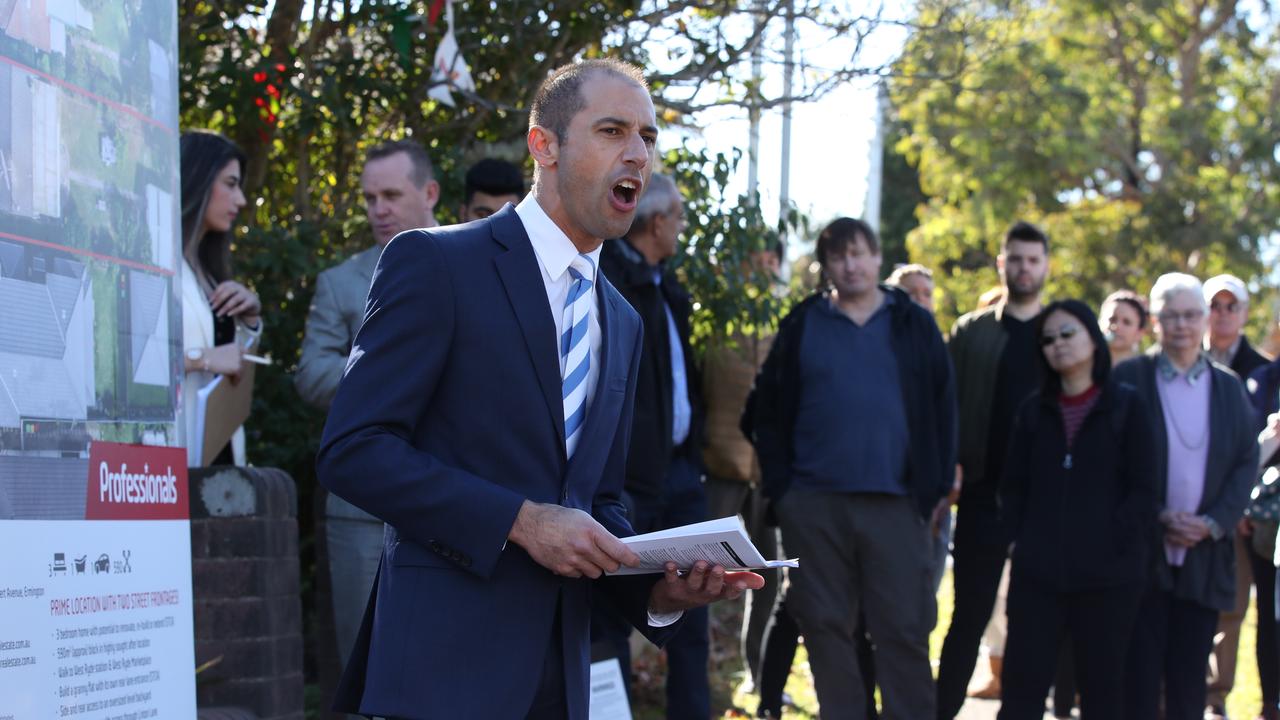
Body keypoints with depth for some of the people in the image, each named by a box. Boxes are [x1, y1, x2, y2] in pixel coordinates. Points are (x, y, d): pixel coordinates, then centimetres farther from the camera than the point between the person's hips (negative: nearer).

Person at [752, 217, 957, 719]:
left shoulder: (914, 325, 8)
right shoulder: (802, 326, 9)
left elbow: (942, 409, 8)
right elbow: (770, 410, 9)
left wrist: (937, 487, 1)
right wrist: (779, 487, 1)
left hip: (896, 503, -1)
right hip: (815, 504, 1)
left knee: (904, 630, -2)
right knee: (825, 625, 4)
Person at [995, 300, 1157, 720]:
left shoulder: (1125, 406, 3)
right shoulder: (1035, 410, 13)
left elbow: (1143, 491, -2)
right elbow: (1013, 486, 14)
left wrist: (1114, 542, -12)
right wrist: (1019, 539, 0)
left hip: (1108, 574, -2)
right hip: (1037, 573, 3)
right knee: (1022, 684, -2)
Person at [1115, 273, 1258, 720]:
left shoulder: (1229, 387, 9)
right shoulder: (1129, 378, -1)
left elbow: (1247, 462, 6)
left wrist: (1213, 523, -7)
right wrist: (1158, 517, -12)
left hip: (1204, 555, 3)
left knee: (1190, 675, 5)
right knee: (1140, 673, -1)